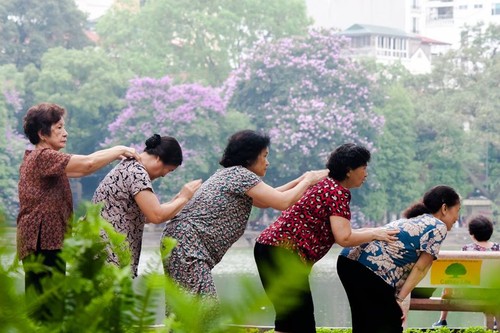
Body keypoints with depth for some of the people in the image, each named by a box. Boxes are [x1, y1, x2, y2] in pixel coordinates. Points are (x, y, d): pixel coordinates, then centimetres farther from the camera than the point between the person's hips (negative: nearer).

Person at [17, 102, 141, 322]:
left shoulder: (34, 158, 21)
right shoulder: (43, 156, -11)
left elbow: (80, 168, 22)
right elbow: (87, 164, -21)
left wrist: (115, 155, 13)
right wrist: (119, 150, -6)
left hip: (43, 241, 11)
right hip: (43, 241, -11)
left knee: (41, 307, 8)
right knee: (49, 308, -14)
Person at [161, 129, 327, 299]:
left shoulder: (228, 173, 22)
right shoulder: (241, 174, -8)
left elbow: (264, 201, 31)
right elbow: (283, 202, -12)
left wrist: (301, 180, 28)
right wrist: (307, 181, 5)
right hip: (188, 245, -11)